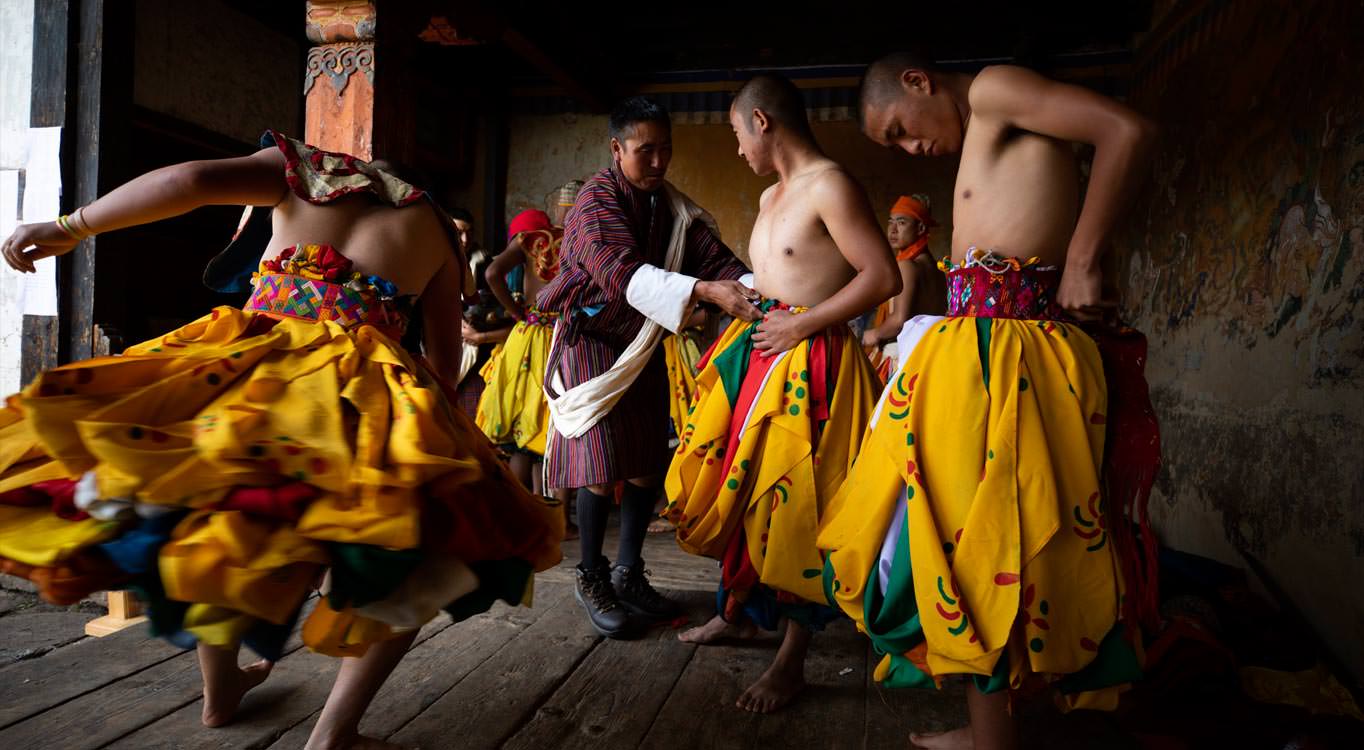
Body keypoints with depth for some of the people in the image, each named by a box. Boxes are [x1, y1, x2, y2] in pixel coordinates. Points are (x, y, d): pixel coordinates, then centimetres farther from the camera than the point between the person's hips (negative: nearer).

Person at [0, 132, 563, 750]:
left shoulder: (303, 167, 19)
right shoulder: (433, 227, 21)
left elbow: (191, 179, 1)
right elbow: (444, 362, 17)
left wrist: (69, 228, 8)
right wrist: (413, 411, 34)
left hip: (247, 355, 2)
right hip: (360, 383, -1)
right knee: (435, 549, 11)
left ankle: (219, 690, 37)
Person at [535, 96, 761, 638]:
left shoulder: (676, 207, 4)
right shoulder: (596, 201, -15)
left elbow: (716, 258, -8)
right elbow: (623, 273, -32)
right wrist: (706, 291, -46)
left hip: (645, 345, 6)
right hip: (593, 343, -6)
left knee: (648, 466, 7)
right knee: (603, 470, -7)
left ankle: (628, 573, 23)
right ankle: (591, 578, 12)